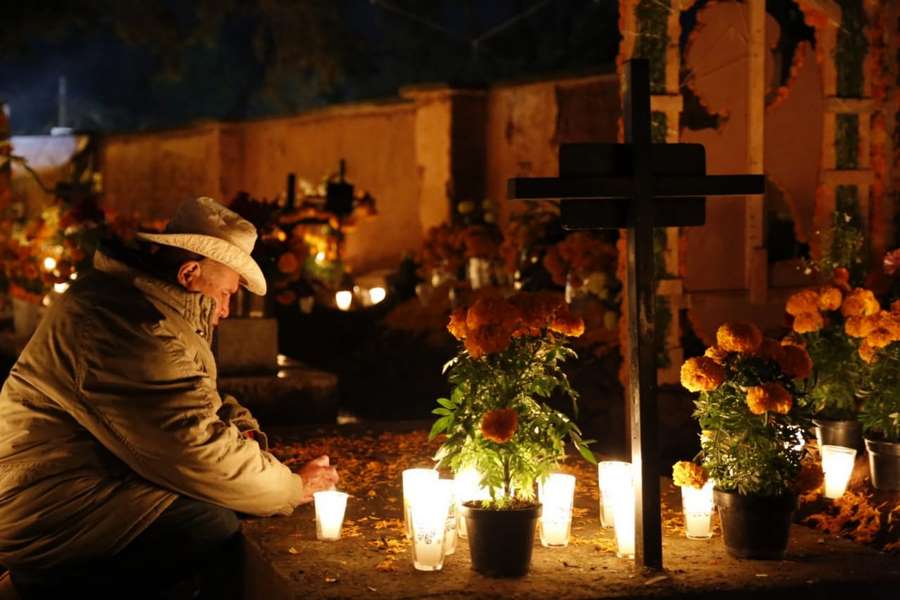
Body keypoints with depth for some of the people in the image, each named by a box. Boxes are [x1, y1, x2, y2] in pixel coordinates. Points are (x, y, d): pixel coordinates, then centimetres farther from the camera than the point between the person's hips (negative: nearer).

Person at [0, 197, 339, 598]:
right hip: (49, 518, -11)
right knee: (214, 527, -23)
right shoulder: (130, 324, -24)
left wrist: (243, 431, 2)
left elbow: (193, 403, 23)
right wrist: (294, 487, -12)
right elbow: (197, 452, -26)